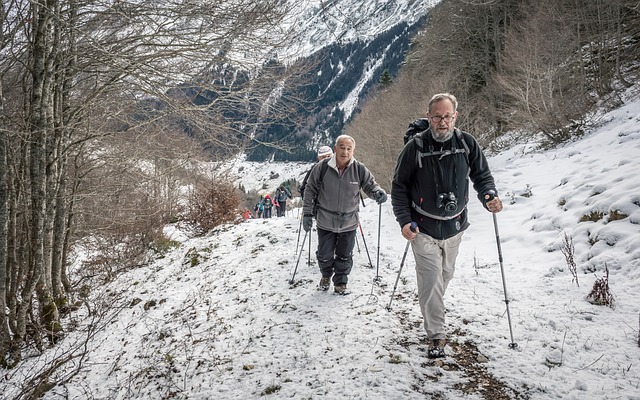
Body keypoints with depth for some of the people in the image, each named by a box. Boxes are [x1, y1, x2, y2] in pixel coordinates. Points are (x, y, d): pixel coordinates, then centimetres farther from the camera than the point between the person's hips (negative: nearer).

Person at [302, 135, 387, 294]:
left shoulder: (360, 169, -11)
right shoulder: (321, 168, -13)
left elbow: (370, 185, 2)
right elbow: (310, 190, -3)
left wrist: (378, 192, -22)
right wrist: (307, 213, -4)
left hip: (349, 223, 1)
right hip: (325, 221, 0)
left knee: (345, 257, 13)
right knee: (324, 255, 14)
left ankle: (340, 283, 33)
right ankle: (326, 276, 43)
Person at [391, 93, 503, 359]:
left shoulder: (467, 144, -6)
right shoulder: (415, 147, -13)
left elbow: (482, 175, 5)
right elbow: (399, 187, -5)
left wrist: (489, 196, -18)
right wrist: (404, 220, -15)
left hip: (454, 225, 4)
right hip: (424, 227, -3)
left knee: (445, 275, 20)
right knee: (431, 279, -8)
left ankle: (432, 310, 48)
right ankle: (436, 335, 5)